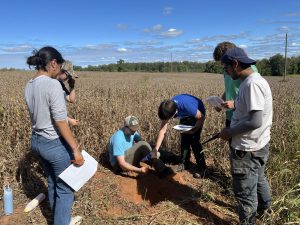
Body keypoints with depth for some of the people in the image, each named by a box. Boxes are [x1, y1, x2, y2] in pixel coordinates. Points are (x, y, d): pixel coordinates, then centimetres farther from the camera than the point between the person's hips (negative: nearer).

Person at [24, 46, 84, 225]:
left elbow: (39, 116, 9)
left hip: (37, 141, 9)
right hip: (55, 144, -9)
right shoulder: (53, 84, -20)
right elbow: (60, 122, -23)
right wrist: (75, 149, -17)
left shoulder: (29, 86, 5)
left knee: (53, 184, 24)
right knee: (65, 188, 9)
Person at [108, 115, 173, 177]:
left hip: (129, 158, 9)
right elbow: (122, 164, -31)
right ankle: (161, 170, -24)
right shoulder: (118, 138, -28)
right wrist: (140, 170, -40)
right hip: (118, 165, -8)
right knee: (143, 145, -27)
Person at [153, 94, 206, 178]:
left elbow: (201, 117, -25)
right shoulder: (167, 109, -25)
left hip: (197, 114, -5)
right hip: (185, 115, 5)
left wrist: (193, 130, -31)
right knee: (184, 139, 2)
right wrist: (156, 148, -21)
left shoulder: (186, 106, -43)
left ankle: (202, 168, -2)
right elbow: (162, 130, -19)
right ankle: (184, 163, 18)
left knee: (194, 140, -12)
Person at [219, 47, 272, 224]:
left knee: (245, 190, 7)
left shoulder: (252, 84, -25)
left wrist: (229, 132, -18)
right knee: (258, 178, 32)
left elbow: (255, 122, -30)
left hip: (248, 149, -10)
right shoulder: (252, 81, 6)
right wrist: (232, 129, 8)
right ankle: (265, 207, 56)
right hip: (257, 145, 10)